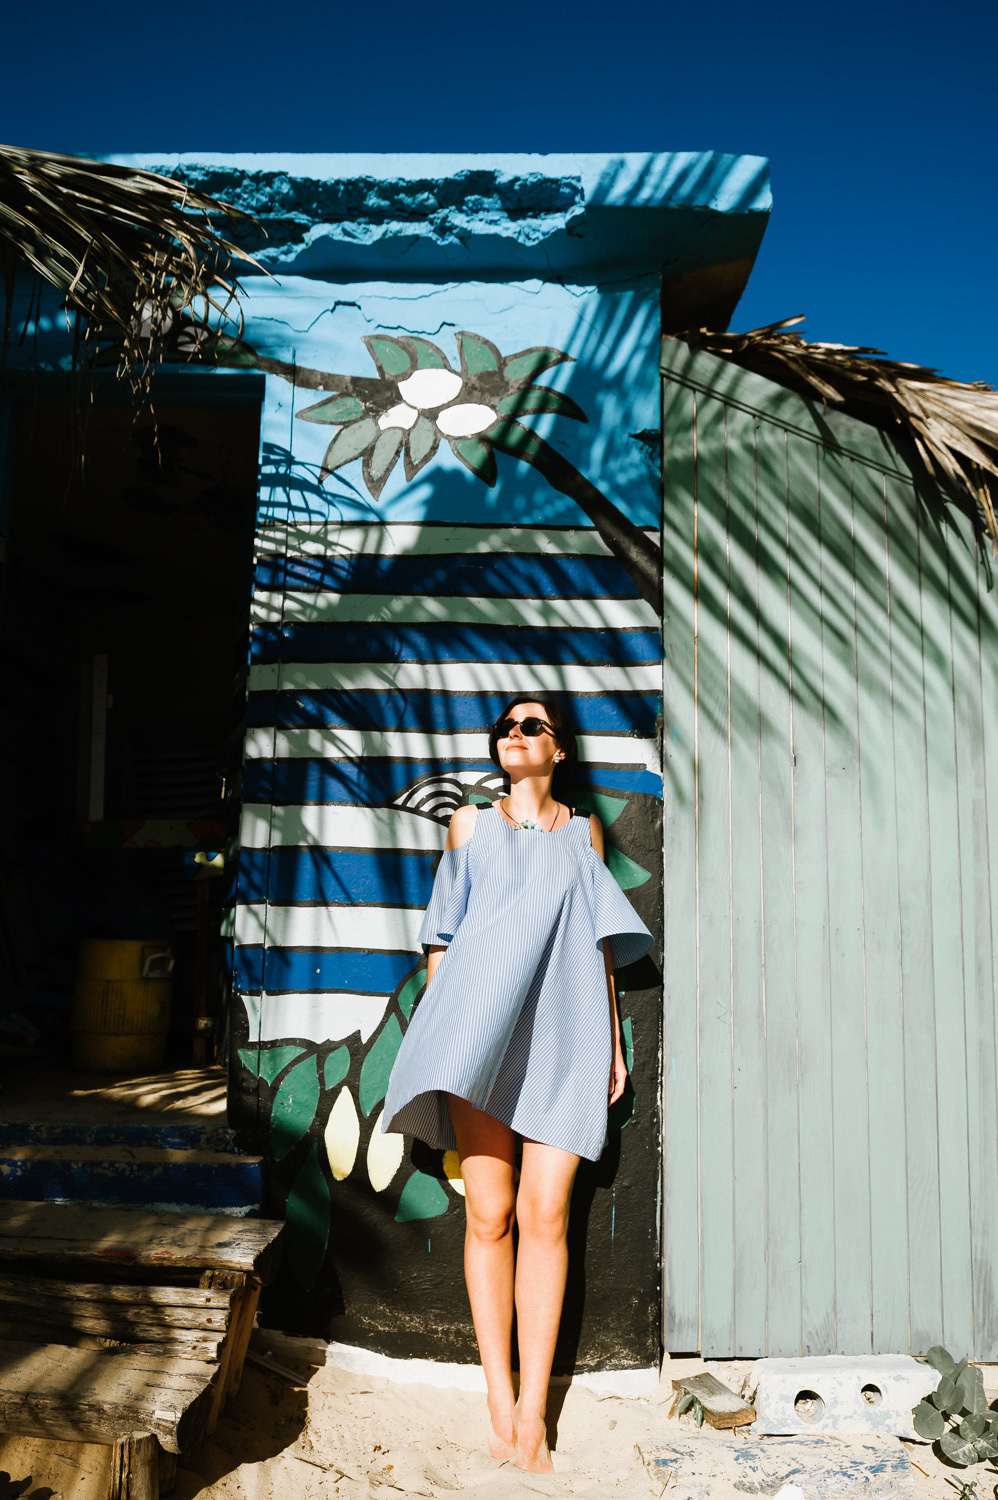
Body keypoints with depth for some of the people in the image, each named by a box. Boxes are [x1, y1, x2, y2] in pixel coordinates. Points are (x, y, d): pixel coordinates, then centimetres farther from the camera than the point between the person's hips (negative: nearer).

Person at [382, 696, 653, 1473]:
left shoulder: (583, 831, 16)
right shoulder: (470, 825, 14)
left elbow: (601, 941, 16)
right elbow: (442, 936, 15)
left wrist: (613, 1038, 13)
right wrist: (433, 1028, 9)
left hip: (562, 1037, 0)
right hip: (481, 1029, 0)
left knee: (545, 1214, -6)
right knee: (489, 1214, -3)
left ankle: (533, 1416, 2)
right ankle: (501, 1411, 6)